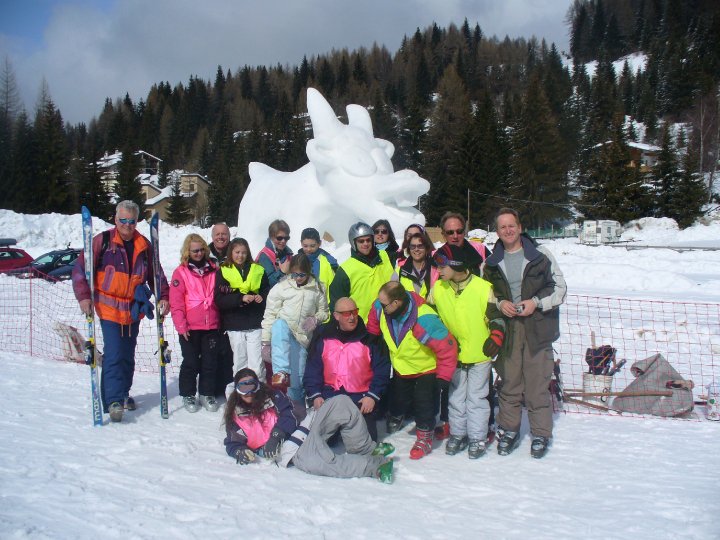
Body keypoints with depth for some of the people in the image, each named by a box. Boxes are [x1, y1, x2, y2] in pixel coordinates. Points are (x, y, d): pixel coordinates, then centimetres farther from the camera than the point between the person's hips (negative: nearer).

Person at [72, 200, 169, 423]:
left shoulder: (144, 245, 6)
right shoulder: (103, 241, -5)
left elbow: (156, 274, 13)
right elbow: (80, 269, -6)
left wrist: (163, 297, 2)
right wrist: (84, 297, -15)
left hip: (133, 310, 4)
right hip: (108, 308, -4)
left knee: (128, 355, 14)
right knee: (114, 354, -11)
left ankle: (123, 394, 29)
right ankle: (113, 401, -8)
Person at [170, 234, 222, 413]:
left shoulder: (213, 269, 8)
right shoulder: (181, 272, -3)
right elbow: (176, 302, -6)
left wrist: (220, 320, 10)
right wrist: (181, 326, -12)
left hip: (211, 326, 3)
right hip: (190, 328, -3)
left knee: (210, 361, 8)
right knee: (191, 362, 5)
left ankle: (207, 394, 21)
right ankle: (188, 395, 19)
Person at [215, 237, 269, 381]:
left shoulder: (258, 270, 8)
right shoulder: (223, 272, 2)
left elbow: (267, 291, 17)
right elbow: (219, 300, -7)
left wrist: (262, 297, -6)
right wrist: (241, 298, -20)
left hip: (255, 323, 1)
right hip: (235, 325, -1)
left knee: (256, 363, -3)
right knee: (239, 361, 7)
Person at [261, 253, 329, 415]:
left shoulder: (317, 289, 4)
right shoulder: (281, 288, -4)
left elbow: (324, 311, 15)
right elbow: (270, 315, -2)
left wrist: (315, 319, -8)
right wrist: (266, 343, -4)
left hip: (303, 336, 2)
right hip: (283, 331, -2)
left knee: (298, 378, 1)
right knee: (279, 325, -38)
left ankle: (297, 404, 27)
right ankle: (281, 373, -46)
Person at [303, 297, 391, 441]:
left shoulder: (369, 336, -4)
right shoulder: (323, 336, 1)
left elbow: (382, 369, -2)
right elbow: (313, 368, 3)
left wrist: (373, 396, -11)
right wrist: (315, 395, -7)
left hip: (361, 397, -1)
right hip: (329, 394, 1)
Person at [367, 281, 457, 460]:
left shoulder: (424, 320, -41)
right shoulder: (380, 307, -25)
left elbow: (447, 347, -32)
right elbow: (373, 326, -2)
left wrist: (443, 376, -25)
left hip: (426, 369, -5)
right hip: (400, 367, 5)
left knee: (424, 403, -1)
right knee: (398, 398, 19)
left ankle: (424, 438, 22)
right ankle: (396, 417, 50)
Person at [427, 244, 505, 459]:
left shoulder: (483, 288, -13)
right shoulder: (438, 288, -2)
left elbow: (496, 316, -5)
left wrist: (495, 337, -20)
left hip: (479, 353, -3)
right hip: (453, 354, 4)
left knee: (476, 397, 5)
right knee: (456, 396, 13)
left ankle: (477, 438, 17)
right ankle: (457, 434, 27)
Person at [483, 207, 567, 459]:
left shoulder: (541, 254, 1)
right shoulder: (491, 262, 10)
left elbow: (559, 287, 3)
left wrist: (536, 302, -11)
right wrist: (499, 304, -3)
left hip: (537, 328, -2)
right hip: (506, 329, 2)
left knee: (537, 384, 1)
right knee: (509, 382, 7)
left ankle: (541, 434, 15)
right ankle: (509, 430, 22)